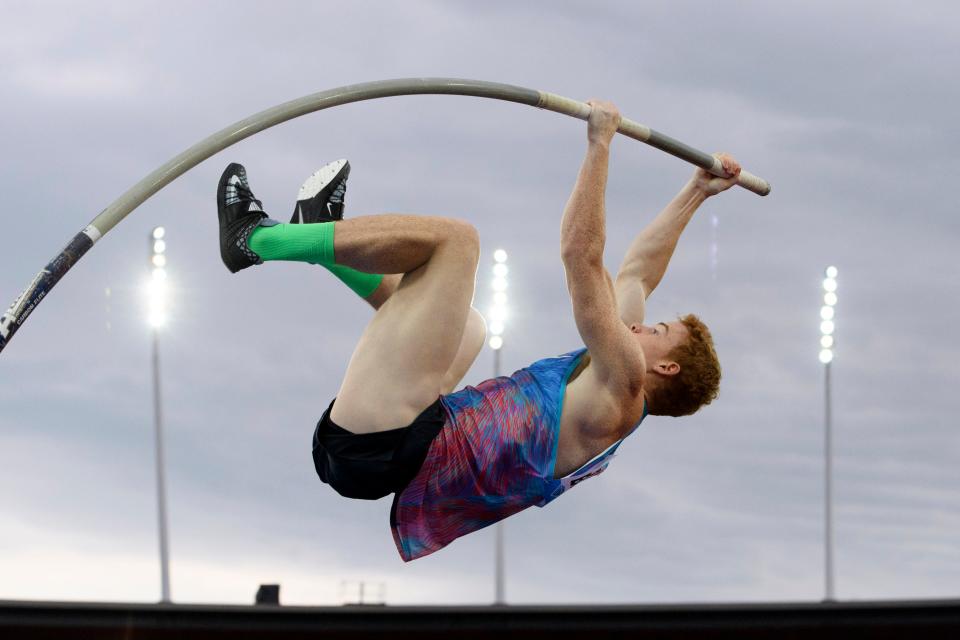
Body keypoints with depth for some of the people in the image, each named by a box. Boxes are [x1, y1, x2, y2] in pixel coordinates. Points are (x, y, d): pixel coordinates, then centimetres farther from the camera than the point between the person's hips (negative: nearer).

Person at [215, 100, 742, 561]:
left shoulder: (621, 388, -6)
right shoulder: (606, 379, 20)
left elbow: (581, 256, -13)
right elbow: (637, 273, 32)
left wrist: (599, 145, -8)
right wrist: (695, 193, 36)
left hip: (380, 448, -10)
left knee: (454, 237, -10)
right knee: (469, 326, 37)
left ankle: (256, 238, 0)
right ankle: (323, 238, 27)